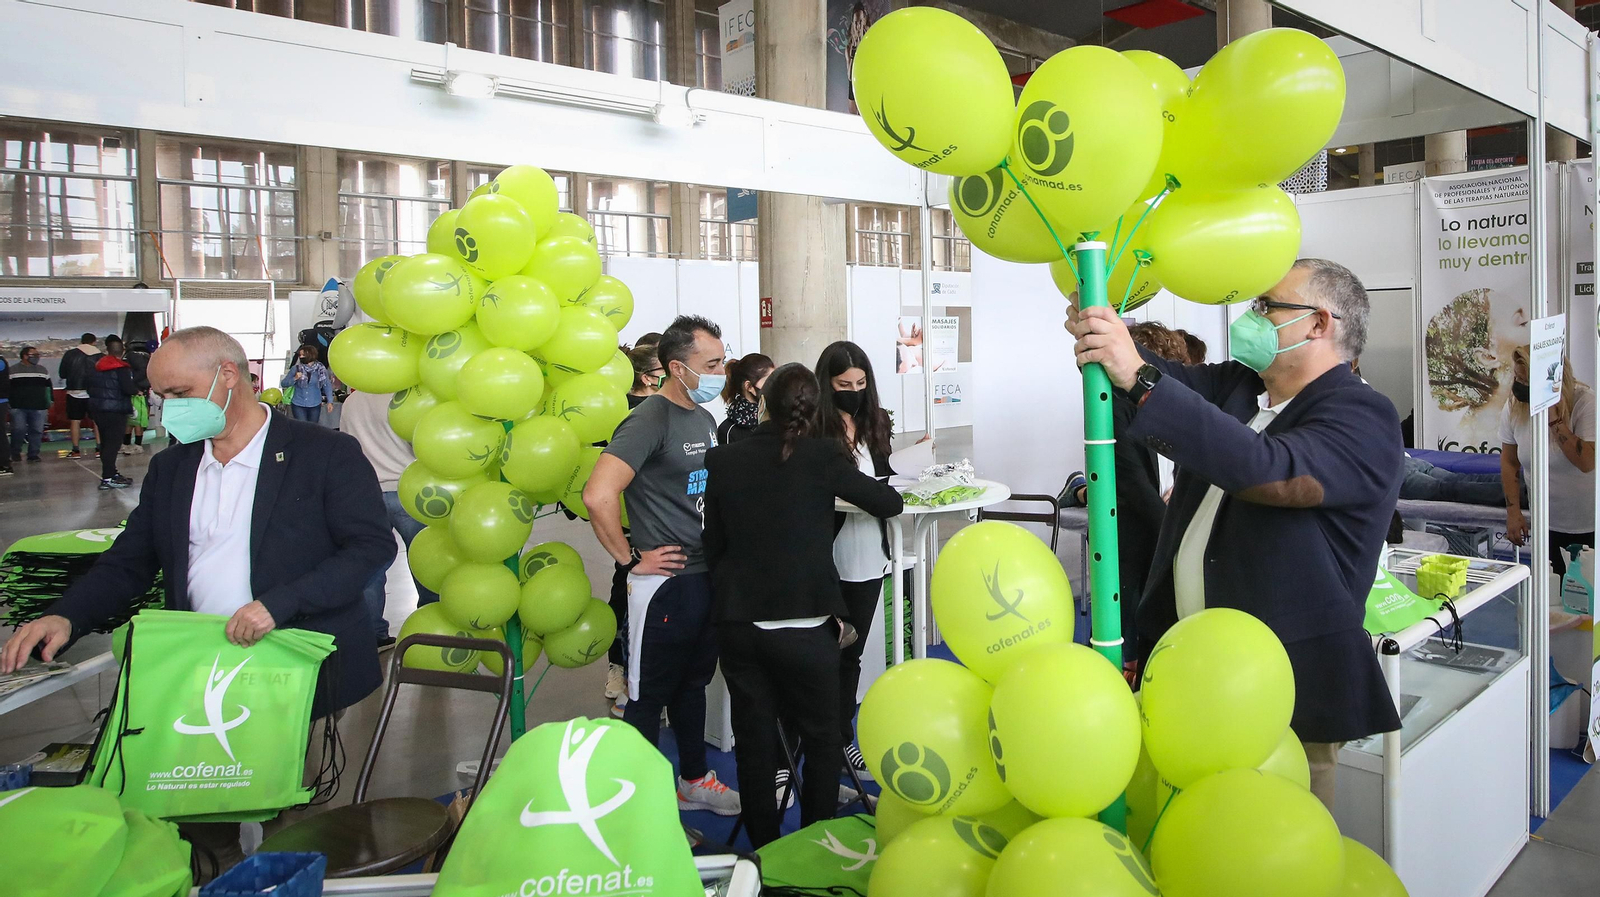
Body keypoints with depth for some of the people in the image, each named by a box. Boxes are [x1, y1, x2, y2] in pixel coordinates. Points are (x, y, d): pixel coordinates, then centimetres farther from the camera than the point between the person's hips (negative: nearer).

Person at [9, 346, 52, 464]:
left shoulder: (42, 370, 11)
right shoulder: (14, 370, 3)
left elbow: (49, 386, 18)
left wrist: (51, 400, 14)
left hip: (38, 407, 2)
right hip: (18, 407, -2)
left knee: (37, 431, 0)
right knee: (18, 430, -6)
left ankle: (33, 454, 8)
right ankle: (15, 453, 12)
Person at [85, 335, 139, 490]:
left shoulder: (97, 366, 10)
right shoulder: (121, 368, -14)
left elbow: (87, 383, 16)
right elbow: (128, 388, -24)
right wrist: (136, 389, -4)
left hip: (97, 409, 8)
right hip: (115, 411, -8)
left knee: (106, 443, 16)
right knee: (113, 443, -8)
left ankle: (110, 473, 25)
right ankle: (108, 478, -13)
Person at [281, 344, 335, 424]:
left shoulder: (321, 369, -4)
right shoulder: (296, 369, -5)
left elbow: (327, 385, 2)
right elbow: (283, 384, -1)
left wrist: (329, 401, -4)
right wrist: (294, 378, -19)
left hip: (315, 405, 1)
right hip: (298, 405, -1)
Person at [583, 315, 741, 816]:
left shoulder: (705, 420, 10)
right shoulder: (650, 421, -18)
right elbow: (598, 496, -29)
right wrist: (630, 558, -19)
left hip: (707, 579, 9)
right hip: (665, 583, -9)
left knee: (692, 684, 22)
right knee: (649, 697, 5)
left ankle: (695, 781, 37)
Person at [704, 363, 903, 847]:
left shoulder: (724, 459, 2)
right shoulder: (821, 455, -7)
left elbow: (714, 544, 9)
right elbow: (890, 502, 3)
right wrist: (845, 473, 20)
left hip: (737, 622, 3)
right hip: (805, 626, -3)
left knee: (753, 742, 15)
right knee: (821, 739, 14)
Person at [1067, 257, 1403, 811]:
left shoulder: (1362, 417, -13)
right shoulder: (1235, 386, 12)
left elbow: (1269, 471, -31)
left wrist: (1140, 378, -35)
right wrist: (1104, 335, -24)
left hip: (1284, 693, -6)